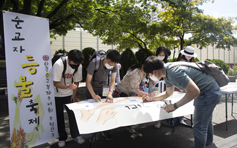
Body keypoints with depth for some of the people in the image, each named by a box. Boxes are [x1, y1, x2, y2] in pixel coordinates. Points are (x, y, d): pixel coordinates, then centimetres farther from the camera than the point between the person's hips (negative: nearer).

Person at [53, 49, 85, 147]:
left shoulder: (79, 66, -14)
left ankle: (76, 135, 19)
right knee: (59, 116, 3)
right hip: (57, 95, -3)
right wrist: (68, 87, -42)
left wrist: (74, 95, -1)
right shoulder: (58, 65, -27)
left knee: (73, 113, 2)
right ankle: (62, 138, 20)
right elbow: (56, 83, -25)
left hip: (69, 94, 3)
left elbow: (76, 82, -2)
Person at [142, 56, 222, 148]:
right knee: (206, 120, 28)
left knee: (199, 127, -1)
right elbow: (168, 93, 14)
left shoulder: (174, 72, -33)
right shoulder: (167, 72, -1)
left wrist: (175, 106, -31)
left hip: (209, 93, -10)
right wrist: (151, 99, 11)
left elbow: (194, 91, -33)